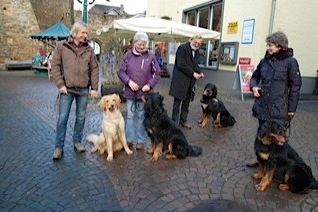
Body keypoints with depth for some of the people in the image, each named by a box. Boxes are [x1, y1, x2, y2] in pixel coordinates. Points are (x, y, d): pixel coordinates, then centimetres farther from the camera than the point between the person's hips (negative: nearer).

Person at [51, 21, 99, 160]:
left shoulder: (88, 49, 5)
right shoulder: (61, 46, -1)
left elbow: (94, 69, 6)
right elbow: (55, 66, -2)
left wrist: (94, 88, 0)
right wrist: (60, 85, -9)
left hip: (83, 89, 2)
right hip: (67, 89, -2)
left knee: (81, 117, 10)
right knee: (62, 118, 1)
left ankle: (77, 142, 26)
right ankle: (59, 146, 12)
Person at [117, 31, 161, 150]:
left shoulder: (151, 56, -2)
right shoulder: (128, 55, 0)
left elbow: (157, 73, 2)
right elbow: (120, 71, 2)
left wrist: (149, 85, -11)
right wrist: (129, 81, -12)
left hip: (144, 92, -1)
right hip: (130, 91, 1)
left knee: (141, 116, 9)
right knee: (130, 116, 9)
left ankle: (141, 140, 20)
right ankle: (129, 139, 20)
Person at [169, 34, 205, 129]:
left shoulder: (197, 52, 14)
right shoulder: (183, 48, -8)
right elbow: (181, 65, -17)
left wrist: (199, 73, -3)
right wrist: (193, 73, -16)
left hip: (190, 81, 7)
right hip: (180, 80, -7)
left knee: (187, 102, 11)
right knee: (177, 101, 2)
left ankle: (183, 120, 23)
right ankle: (175, 121, 13)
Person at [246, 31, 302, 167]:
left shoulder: (290, 62, -9)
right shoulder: (264, 61, 5)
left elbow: (295, 86, -7)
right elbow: (255, 76, 19)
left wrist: (292, 108, -7)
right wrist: (254, 86, -3)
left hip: (278, 107, -5)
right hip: (262, 105, 5)